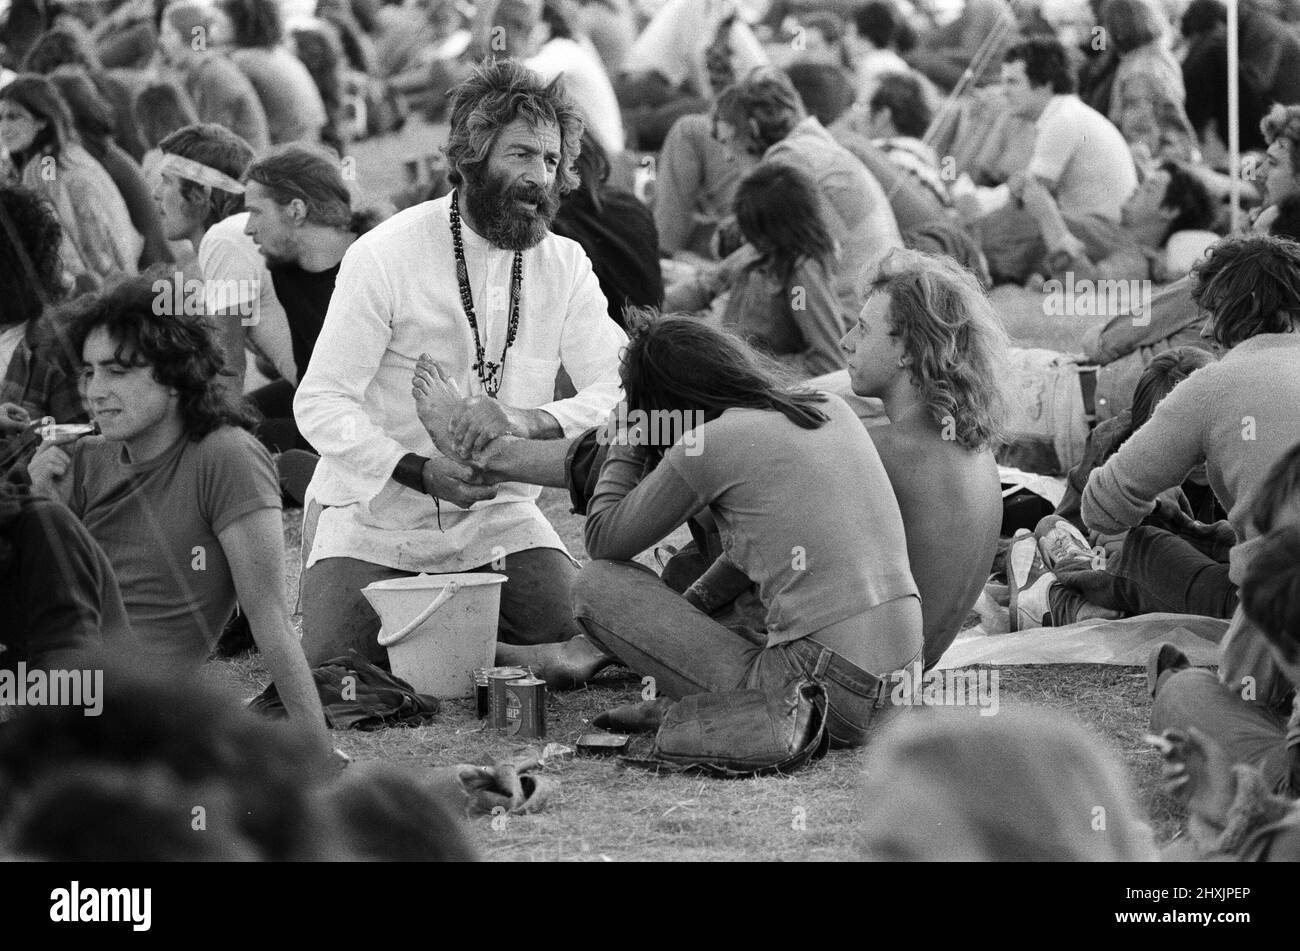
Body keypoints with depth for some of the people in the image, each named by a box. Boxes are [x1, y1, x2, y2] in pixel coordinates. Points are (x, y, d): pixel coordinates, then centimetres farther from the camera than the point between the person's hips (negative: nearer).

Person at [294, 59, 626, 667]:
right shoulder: (384, 256, -14)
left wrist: (529, 420, -32)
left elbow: (620, 391, -11)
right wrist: (420, 473, -32)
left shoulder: (565, 266, -2)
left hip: (497, 514, 3)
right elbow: (320, 402, -16)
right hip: (375, 513, -3)